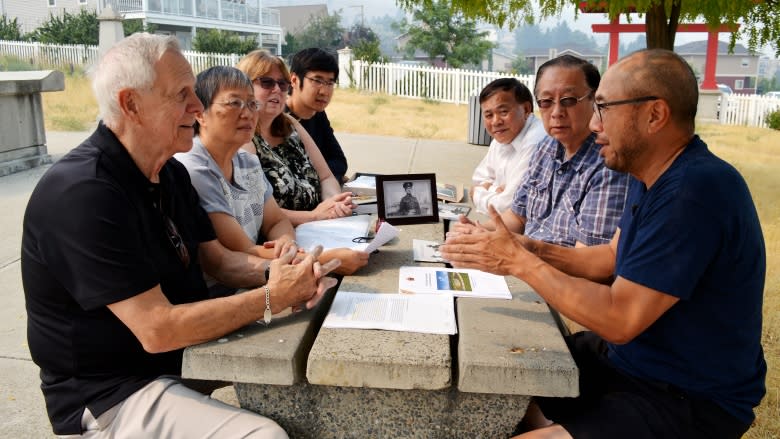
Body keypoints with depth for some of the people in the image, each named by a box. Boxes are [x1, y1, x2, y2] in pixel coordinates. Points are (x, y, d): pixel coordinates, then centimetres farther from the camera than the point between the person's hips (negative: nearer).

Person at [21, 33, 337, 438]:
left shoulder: (170, 173, 4)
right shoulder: (83, 194, -27)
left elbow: (215, 258, 8)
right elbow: (158, 330, -28)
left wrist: (279, 273, -12)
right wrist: (271, 298, -21)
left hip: (187, 350, 9)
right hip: (113, 392, -8)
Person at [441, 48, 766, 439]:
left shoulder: (696, 190, -27)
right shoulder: (653, 175, 4)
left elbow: (619, 320, -27)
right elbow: (614, 259, 10)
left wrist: (520, 261, -20)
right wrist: (532, 250, -5)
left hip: (689, 401, -9)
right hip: (630, 356, 9)